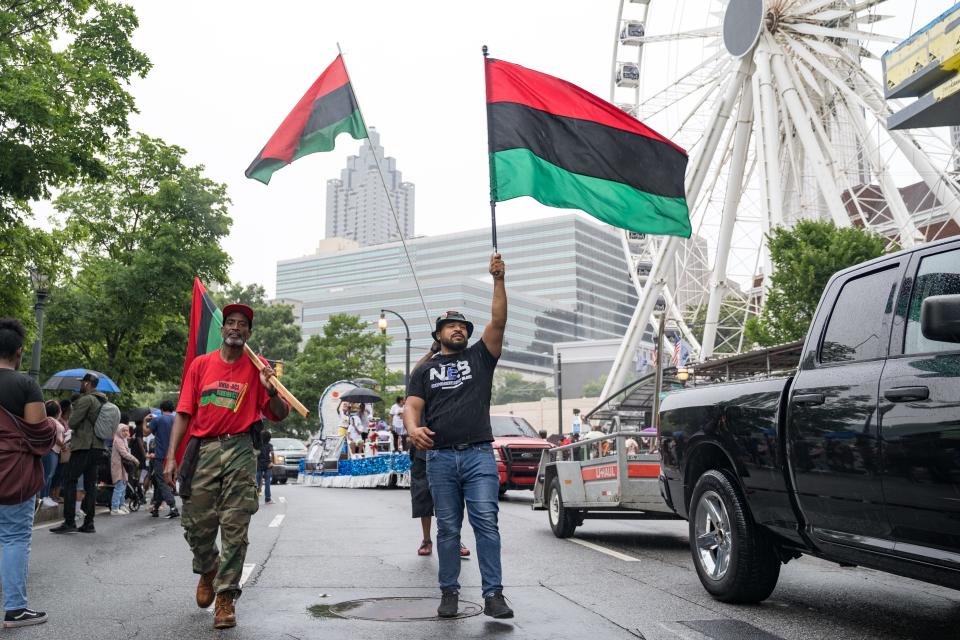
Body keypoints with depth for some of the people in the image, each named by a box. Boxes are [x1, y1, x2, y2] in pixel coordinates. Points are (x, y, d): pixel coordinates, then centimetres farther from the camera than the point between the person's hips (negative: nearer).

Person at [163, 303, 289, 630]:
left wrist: (270, 389, -14)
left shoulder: (256, 368, 6)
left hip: (239, 452, -1)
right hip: (202, 450, 1)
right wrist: (171, 456, -1)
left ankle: (225, 597, 6)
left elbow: (279, 415, 5)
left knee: (234, 529, -3)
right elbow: (184, 413, 6)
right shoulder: (200, 364, 9)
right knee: (196, 525, 5)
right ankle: (208, 570, 36)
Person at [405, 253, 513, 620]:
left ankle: (493, 594, -7)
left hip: (479, 455, -1)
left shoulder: (480, 357, 14)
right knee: (447, 528, 5)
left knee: (486, 523, -8)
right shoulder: (426, 370, 16)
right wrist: (413, 429, -20)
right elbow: (412, 406, 3)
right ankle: (449, 593, 13)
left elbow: (499, 322, 0)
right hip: (439, 457, 1)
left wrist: (498, 280, -9)